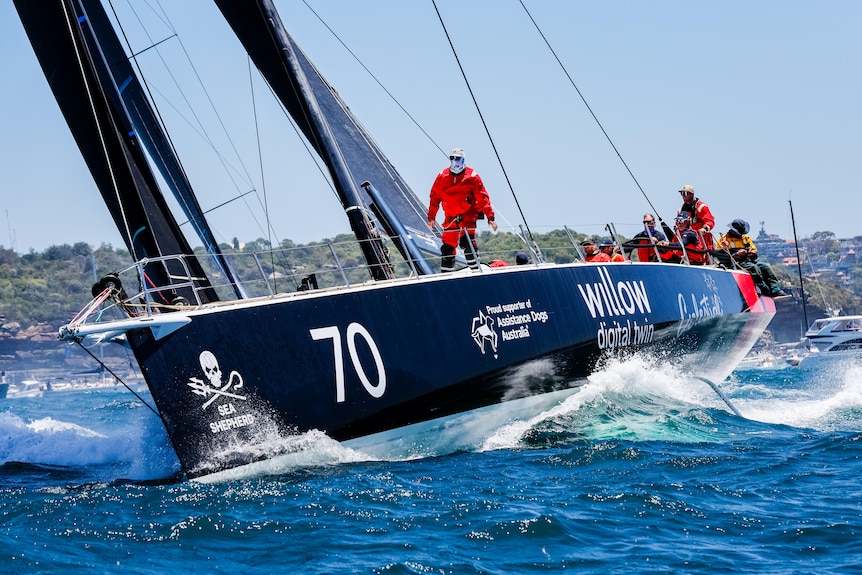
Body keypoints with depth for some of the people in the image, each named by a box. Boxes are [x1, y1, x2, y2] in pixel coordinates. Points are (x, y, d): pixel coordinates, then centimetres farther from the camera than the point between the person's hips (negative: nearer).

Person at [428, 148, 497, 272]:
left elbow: (483, 197, -6)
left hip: (468, 215, -3)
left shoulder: (472, 176, -5)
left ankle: (475, 269, -15)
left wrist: (490, 217, -12)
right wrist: (431, 217, 16)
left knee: (467, 242, -19)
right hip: (451, 218, 3)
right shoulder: (442, 177, 4)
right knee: (447, 246, 2)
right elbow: (435, 197, 14)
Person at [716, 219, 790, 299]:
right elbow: (720, 256, -8)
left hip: (749, 260, 6)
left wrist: (752, 253, -2)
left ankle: (776, 290, -25)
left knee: (765, 267, -17)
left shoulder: (745, 237, 22)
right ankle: (766, 291, -34)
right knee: (754, 268, -33)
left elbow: (754, 250, 24)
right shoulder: (723, 239, 2)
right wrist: (736, 254, -18)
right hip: (736, 263, -6)